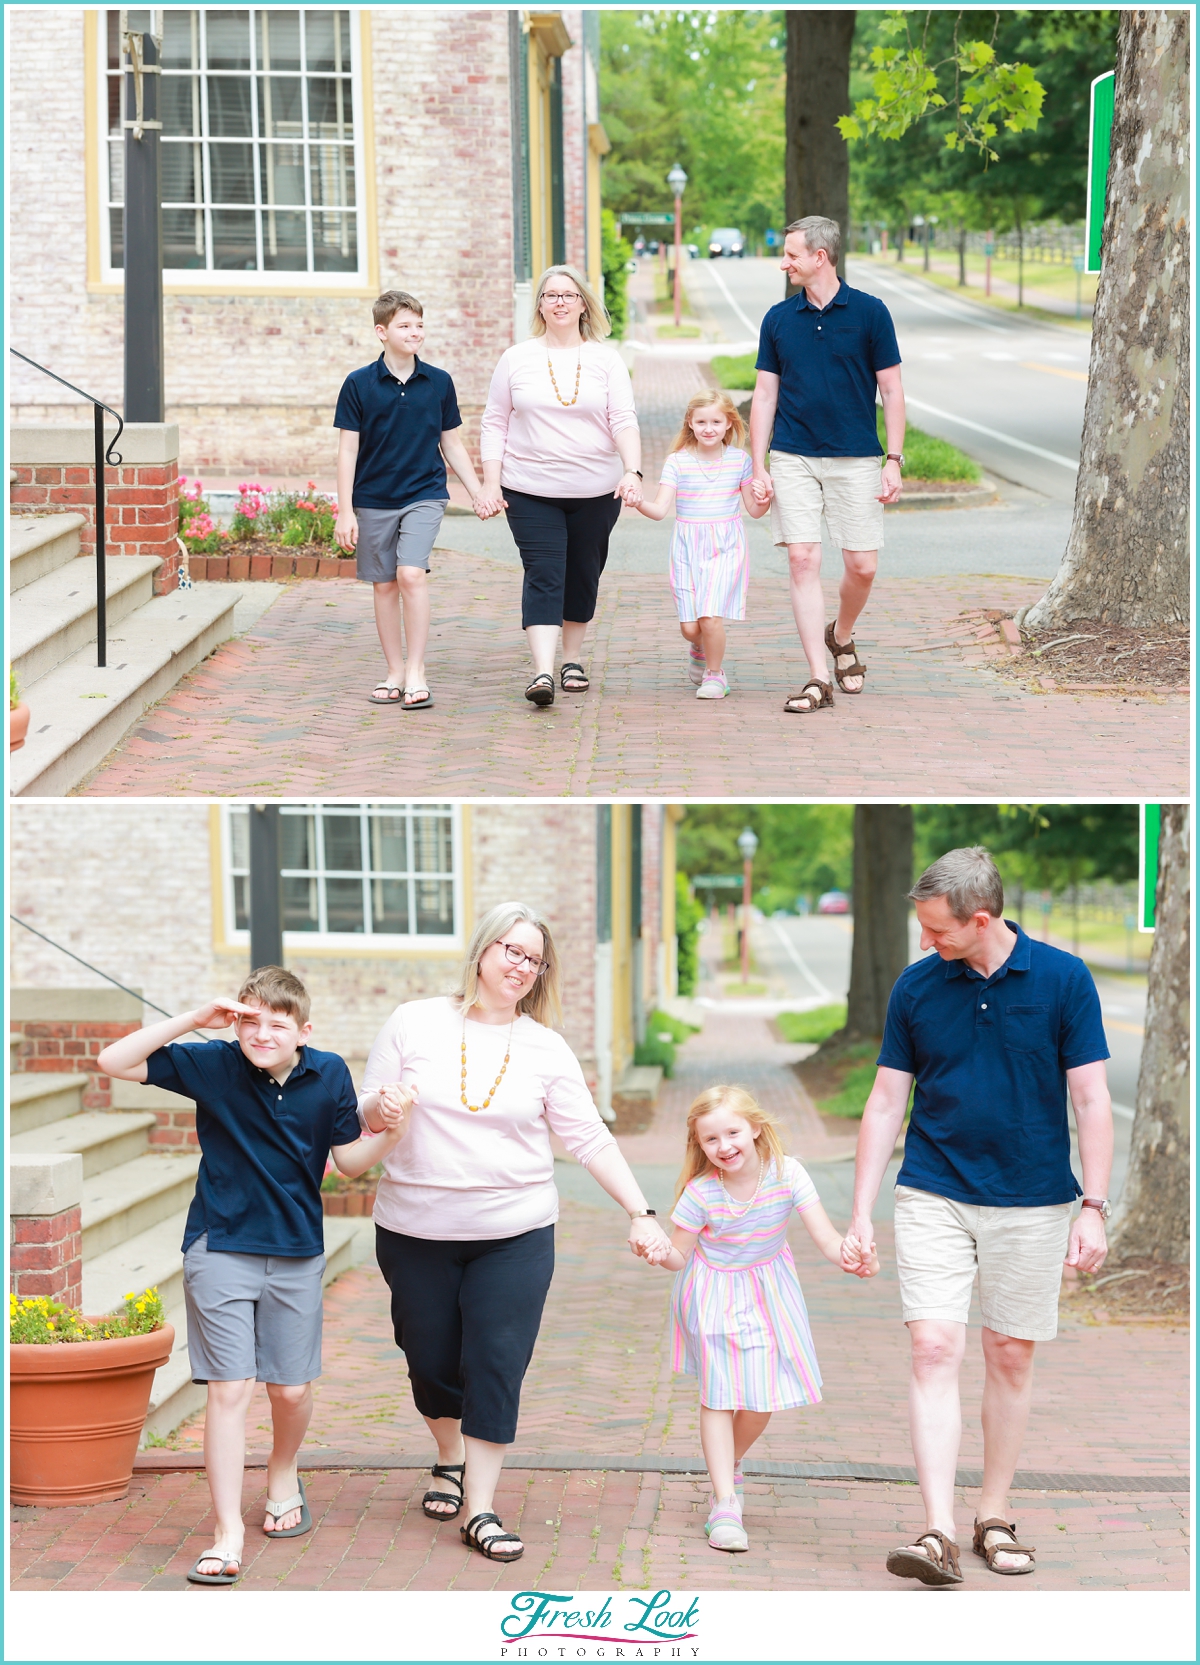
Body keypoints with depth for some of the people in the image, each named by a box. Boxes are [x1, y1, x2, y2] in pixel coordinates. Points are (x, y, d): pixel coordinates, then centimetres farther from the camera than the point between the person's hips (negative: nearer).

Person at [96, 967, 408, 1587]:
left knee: (292, 1389, 10)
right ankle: (228, 1534, -3)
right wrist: (194, 1019, -20)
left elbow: (350, 1160, 3)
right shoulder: (213, 1065, -9)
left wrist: (389, 1131, -18)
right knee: (230, 1388, -7)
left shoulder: (329, 1075, -4)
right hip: (220, 1250, -2)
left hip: (297, 1253, 2)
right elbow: (113, 1062, -12)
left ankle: (283, 1474, 42)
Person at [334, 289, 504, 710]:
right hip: (373, 499, 1)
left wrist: (478, 493, 11)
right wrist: (345, 512, -6)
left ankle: (416, 674, -11)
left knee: (411, 574, -17)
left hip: (424, 494, 0)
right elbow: (348, 451, -2)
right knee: (384, 585, 7)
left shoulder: (439, 383, 2)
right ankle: (394, 673, 18)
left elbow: (452, 445, 12)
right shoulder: (358, 384, -3)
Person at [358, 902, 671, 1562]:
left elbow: (589, 1138, 3)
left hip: (513, 1238, 0)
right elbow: (363, 1121, 5)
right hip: (416, 1232, 0)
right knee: (431, 1360, 9)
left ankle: (480, 1509, 3)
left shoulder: (547, 1050, 4)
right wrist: (381, 1111, -19)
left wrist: (640, 1212, -4)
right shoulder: (413, 1024, 1)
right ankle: (450, 1459, 39)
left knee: (497, 1368, -5)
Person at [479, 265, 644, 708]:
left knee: (583, 576, 11)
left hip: (596, 491, 1)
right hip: (531, 492, -1)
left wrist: (633, 471, -20)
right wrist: (491, 481, -1)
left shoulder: (606, 359, 4)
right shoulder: (516, 359, 5)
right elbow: (494, 423, 8)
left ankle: (572, 659, 29)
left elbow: (624, 420, -5)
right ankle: (543, 672, -21)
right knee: (543, 575, -12)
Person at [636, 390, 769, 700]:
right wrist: (637, 502, -26)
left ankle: (715, 673, 7)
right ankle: (699, 647, 36)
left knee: (710, 616, -17)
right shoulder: (677, 462, -2)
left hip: (725, 548, -1)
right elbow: (659, 510, -7)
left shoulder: (739, 460, 2)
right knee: (689, 626, -1)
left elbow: (754, 510, 10)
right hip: (688, 549, 1)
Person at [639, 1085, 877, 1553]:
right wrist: (660, 1255, -35)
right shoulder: (700, 1193, -23)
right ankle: (725, 1504, 2)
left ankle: (729, 1465, 36)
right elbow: (681, 1255, -12)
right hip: (714, 1294, -2)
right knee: (719, 1396, -4)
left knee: (762, 1398, 5)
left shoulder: (786, 1173, -21)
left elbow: (825, 1237, -24)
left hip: (769, 1293, 2)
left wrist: (848, 1256, -46)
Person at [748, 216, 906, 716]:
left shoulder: (869, 313, -1)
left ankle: (841, 636, 31)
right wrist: (758, 468, 2)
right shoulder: (778, 319, 6)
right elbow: (764, 394, 9)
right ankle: (819, 678, -4)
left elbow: (891, 391, 1)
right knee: (803, 561, -7)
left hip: (855, 459, -1)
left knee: (862, 565, 0)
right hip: (793, 458, 1)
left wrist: (894, 461, -6)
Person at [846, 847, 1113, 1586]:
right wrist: (861, 1213, 2)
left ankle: (995, 1518, 21)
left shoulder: (1062, 979, -6)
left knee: (1011, 1359, 8)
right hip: (934, 1198, 1)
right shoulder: (916, 987, 0)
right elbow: (887, 1102, 5)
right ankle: (939, 1533, -13)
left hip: (1031, 1204, -1)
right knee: (936, 1351, -10)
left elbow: (1092, 1099, -3)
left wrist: (1094, 1208, -9)